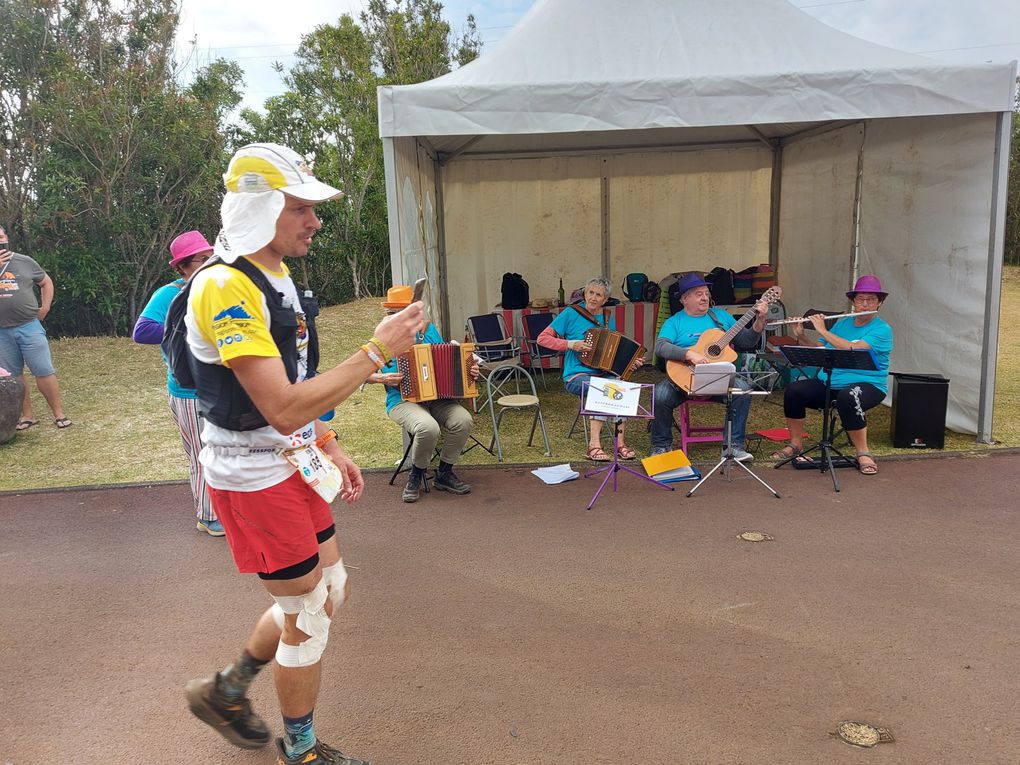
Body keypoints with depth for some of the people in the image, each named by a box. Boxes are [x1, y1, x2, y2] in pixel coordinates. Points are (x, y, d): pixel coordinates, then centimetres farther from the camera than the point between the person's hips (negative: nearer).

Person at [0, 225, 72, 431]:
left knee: (44, 371, -3)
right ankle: (27, 415, 18)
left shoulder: (25, 262, 4)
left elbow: (46, 282, 16)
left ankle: (59, 414, 4)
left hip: (29, 327, -1)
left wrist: (45, 308, 7)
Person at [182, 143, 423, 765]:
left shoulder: (276, 277, 8)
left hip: (295, 464, 9)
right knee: (309, 616, 6)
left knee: (329, 591, 19)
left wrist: (332, 449, 15)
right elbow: (285, 409, -31)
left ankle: (227, 690, 39)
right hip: (254, 476, -9)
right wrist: (377, 352, -28)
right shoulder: (226, 287, -23)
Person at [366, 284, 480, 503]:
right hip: (402, 401, -4)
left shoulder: (429, 329, 12)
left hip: (436, 398, 4)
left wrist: (468, 370, 2)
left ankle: (444, 474, -2)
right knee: (428, 427, -35)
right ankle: (415, 477, -5)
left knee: (463, 420, -25)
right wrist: (382, 378, -13)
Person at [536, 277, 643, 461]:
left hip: (603, 373, 4)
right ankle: (594, 445, -30)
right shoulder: (571, 313, -1)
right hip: (577, 375, -4)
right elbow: (542, 338, -3)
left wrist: (631, 362, 1)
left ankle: (620, 442, -23)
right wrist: (571, 344, -14)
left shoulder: (609, 319, 12)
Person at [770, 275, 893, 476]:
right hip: (830, 383, 6)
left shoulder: (882, 329, -5)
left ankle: (864, 453, -22)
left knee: (847, 397, -40)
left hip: (867, 384, -5)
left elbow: (853, 349, -21)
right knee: (793, 390, -18)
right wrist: (801, 337, -2)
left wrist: (822, 331, -18)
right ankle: (795, 444, 0)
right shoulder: (842, 324, 15)